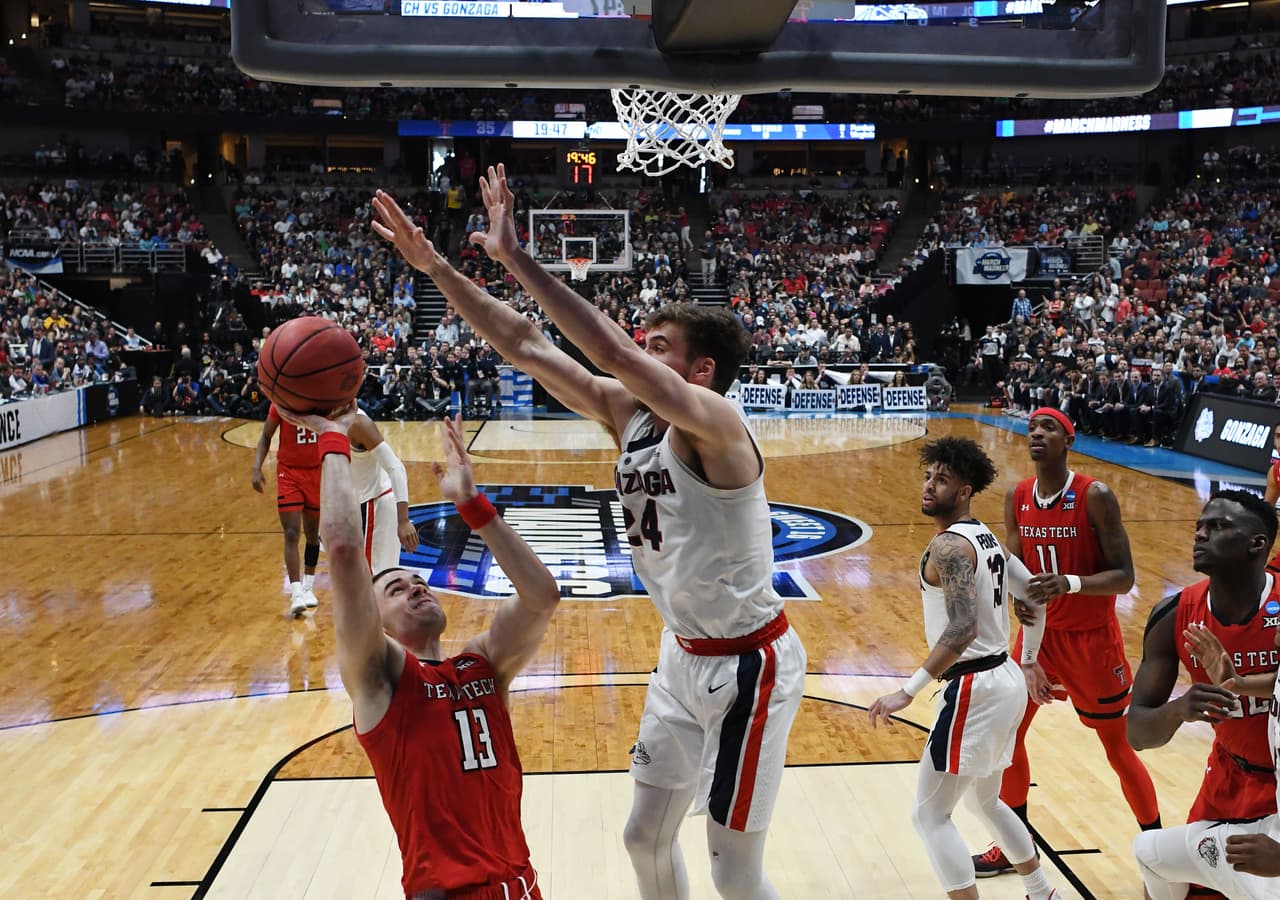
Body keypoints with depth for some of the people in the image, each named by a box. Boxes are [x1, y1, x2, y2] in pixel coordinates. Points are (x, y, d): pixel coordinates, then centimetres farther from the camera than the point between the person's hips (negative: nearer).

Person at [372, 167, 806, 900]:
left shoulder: (716, 426, -25)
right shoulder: (627, 414, -2)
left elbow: (612, 352, -40)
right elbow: (526, 348, -3)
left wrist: (516, 259, -36)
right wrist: (438, 269, -9)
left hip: (747, 664, -8)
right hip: (684, 654, 8)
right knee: (647, 837, 19)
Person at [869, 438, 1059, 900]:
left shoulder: (949, 545, -18)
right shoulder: (986, 537, 11)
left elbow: (963, 628, -30)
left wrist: (908, 691, -31)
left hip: (974, 689, -10)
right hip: (1005, 679, 10)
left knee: (930, 815, -2)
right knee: (986, 800, 27)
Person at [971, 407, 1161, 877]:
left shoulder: (1095, 497, -19)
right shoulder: (1017, 498, -3)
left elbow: (1124, 576, -19)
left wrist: (1070, 583, -37)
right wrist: (1028, 653, -4)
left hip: (1091, 638, -5)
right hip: (1041, 634, 5)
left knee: (1118, 747, 6)